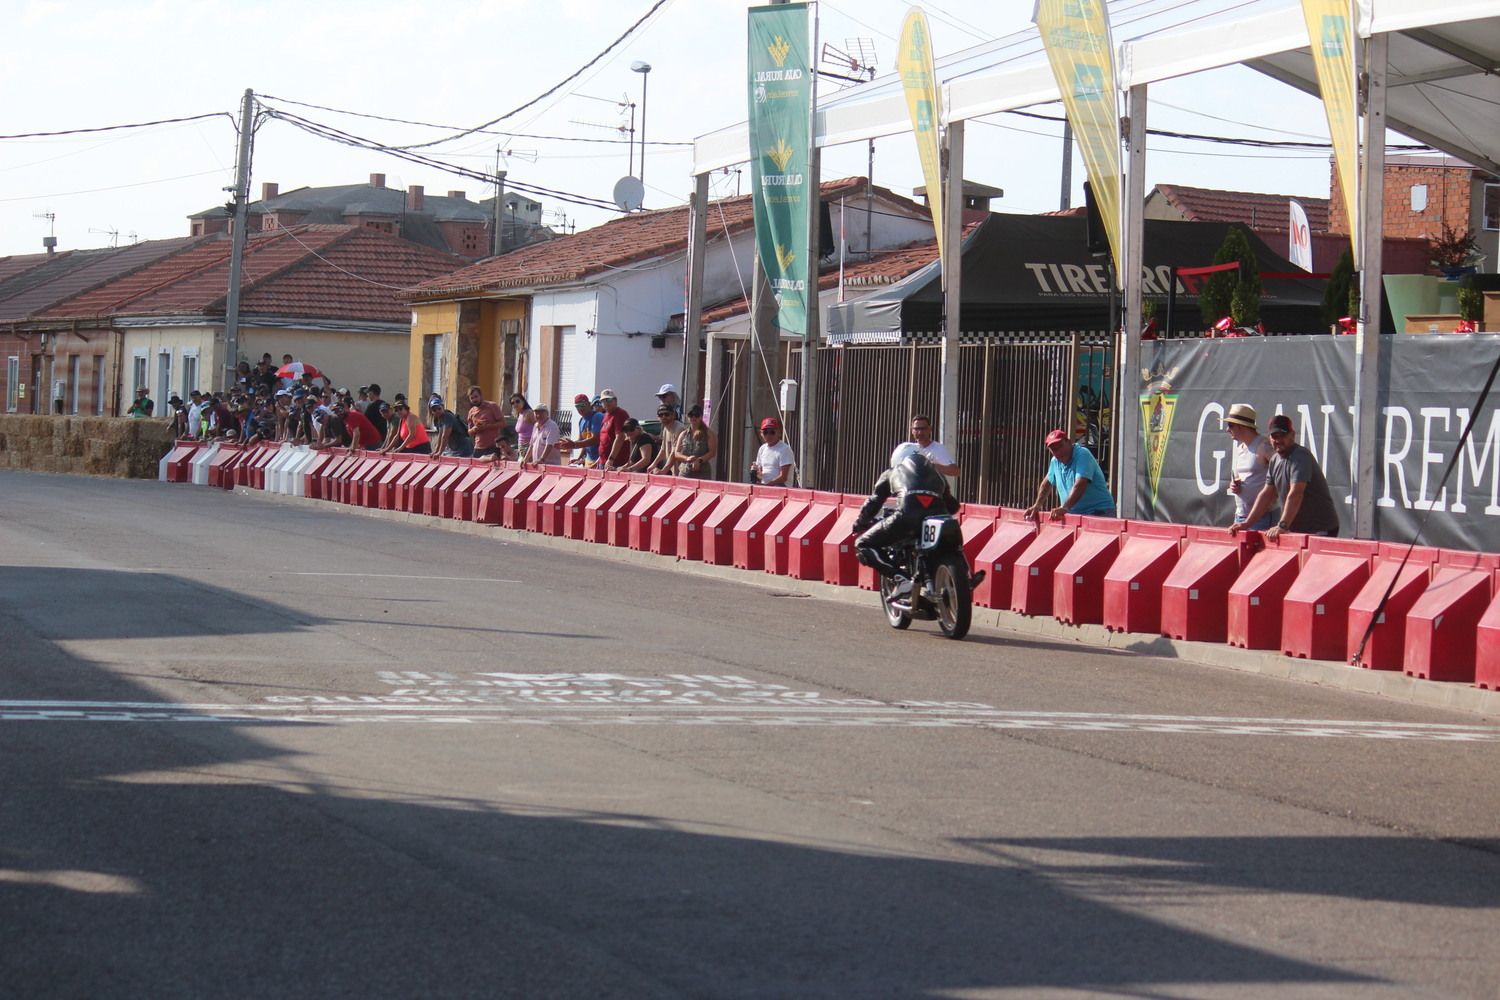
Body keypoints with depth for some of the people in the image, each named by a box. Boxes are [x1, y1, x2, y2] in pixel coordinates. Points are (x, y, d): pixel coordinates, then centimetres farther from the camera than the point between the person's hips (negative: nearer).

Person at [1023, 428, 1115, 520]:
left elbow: (1080, 486, -30)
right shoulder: (1055, 462, 8)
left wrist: (1064, 508, -42)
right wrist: (1037, 505, 14)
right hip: (1075, 515, 7)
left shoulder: (1082, 455, -15)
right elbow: (1046, 483, 27)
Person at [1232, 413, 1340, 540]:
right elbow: (1266, 494, 15)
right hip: (1296, 530, 8)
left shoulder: (1301, 456, -17)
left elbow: (1295, 494, -28)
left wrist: (1282, 526, -35)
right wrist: (1246, 523, 7)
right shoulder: (1275, 460, 11)